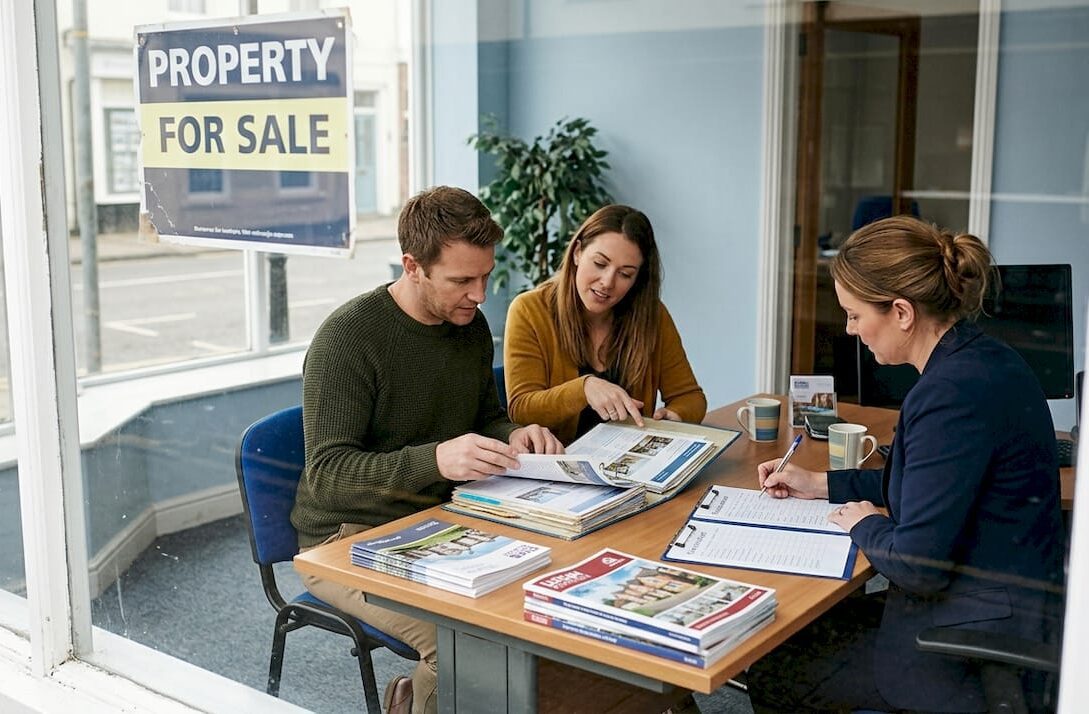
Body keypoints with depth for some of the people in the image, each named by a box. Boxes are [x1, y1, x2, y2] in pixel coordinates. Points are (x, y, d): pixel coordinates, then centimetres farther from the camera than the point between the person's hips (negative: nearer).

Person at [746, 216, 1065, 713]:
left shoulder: (954, 393, -27)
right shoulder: (980, 358, 5)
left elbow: (917, 564, -26)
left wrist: (864, 525, -5)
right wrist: (820, 484, 18)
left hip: (975, 643, -10)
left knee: (768, 671, 3)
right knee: (798, 631, 17)